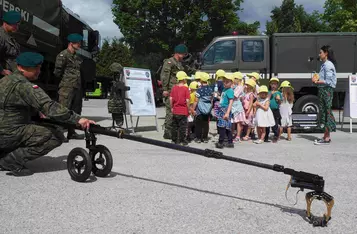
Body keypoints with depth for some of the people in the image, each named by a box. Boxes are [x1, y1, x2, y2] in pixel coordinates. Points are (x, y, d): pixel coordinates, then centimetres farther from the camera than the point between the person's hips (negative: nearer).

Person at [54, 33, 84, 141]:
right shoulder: (63, 55, -4)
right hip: (67, 87, -8)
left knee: (76, 110, 11)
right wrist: (66, 79, 0)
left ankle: (71, 132, 20)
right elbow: (57, 72, -9)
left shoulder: (78, 57, 20)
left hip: (77, 87, 8)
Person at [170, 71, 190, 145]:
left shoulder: (174, 88, 1)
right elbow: (187, 100, -14)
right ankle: (182, 140, 9)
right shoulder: (185, 88, -11)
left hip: (175, 111, 4)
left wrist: (171, 108, 12)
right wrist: (188, 110, -3)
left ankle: (174, 140, 20)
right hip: (183, 111, -4)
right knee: (182, 126, 4)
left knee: (174, 126, 13)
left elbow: (171, 99, 1)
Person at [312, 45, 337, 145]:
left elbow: (328, 81, -19)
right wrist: (317, 80, 7)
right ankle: (327, 136, 19)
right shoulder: (324, 64, 17)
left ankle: (326, 138, -3)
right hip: (323, 90, 10)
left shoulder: (328, 65, -13)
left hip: (326, 90, -10)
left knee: (326, 111, -7)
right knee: (324, 111, 12)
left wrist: (317, 82, -11)